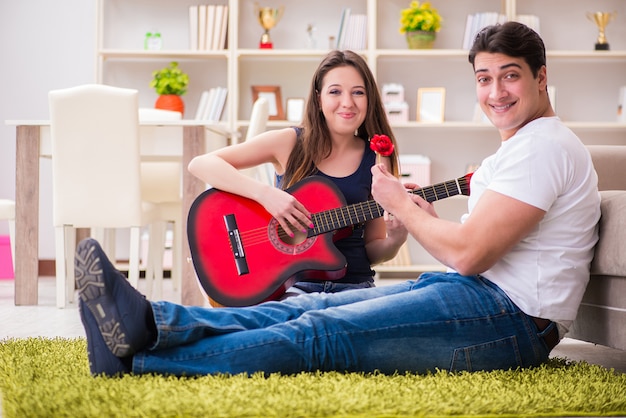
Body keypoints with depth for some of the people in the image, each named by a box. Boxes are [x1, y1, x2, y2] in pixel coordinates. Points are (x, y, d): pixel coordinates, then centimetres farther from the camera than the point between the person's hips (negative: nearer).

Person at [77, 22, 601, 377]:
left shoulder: (545, 145, -11)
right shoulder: (519, 145, 25)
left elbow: (468, 253, -19)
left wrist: (400, 205, -5)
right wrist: (429, 219, 7)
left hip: (510, 317, -10)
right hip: (472, 290, 10)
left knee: (322, 332, -21)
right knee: (312, 306, -8)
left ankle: (138, 357, -27)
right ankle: (151, 321, -21)